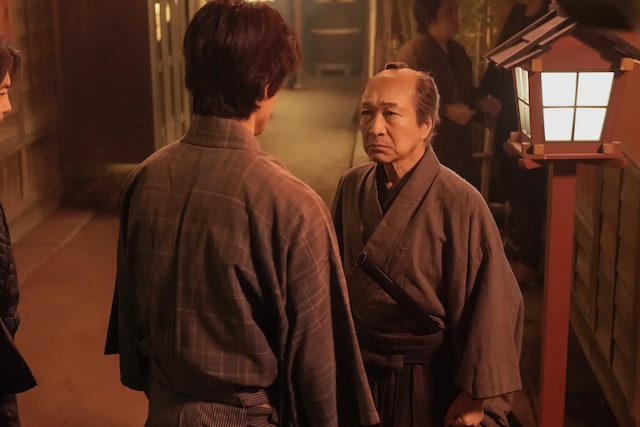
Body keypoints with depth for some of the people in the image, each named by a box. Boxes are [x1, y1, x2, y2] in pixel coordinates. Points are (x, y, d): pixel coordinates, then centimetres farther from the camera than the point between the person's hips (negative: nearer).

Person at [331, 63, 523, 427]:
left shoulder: (459, 203, -21)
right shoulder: (352, 186, -5)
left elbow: (492, 305, -17)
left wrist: (476, 396, -14)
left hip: (427, 381, -4)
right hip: (355, 369, 5)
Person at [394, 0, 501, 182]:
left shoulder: (457, 51, 14)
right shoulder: (411, 53, -15)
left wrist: (481, 102, 5)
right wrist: (446, 111, -25)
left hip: (457, 148, 9)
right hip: (425, 150, -9)